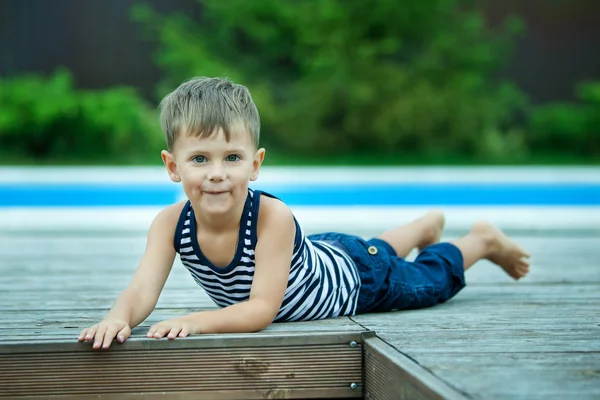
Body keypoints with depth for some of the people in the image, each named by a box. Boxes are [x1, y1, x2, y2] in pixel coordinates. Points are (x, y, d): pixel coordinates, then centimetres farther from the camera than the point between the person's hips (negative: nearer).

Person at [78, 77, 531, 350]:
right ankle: (429, 223, 64)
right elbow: (142, 291, -39)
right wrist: (118, 318, -61)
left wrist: (196, 321, -59)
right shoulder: (171, 223, -31)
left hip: (356, 275, -6)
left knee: (430, 282, 23)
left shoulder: (272, 216, -45)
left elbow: (263, 309, -46)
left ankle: (483, 239, 51)